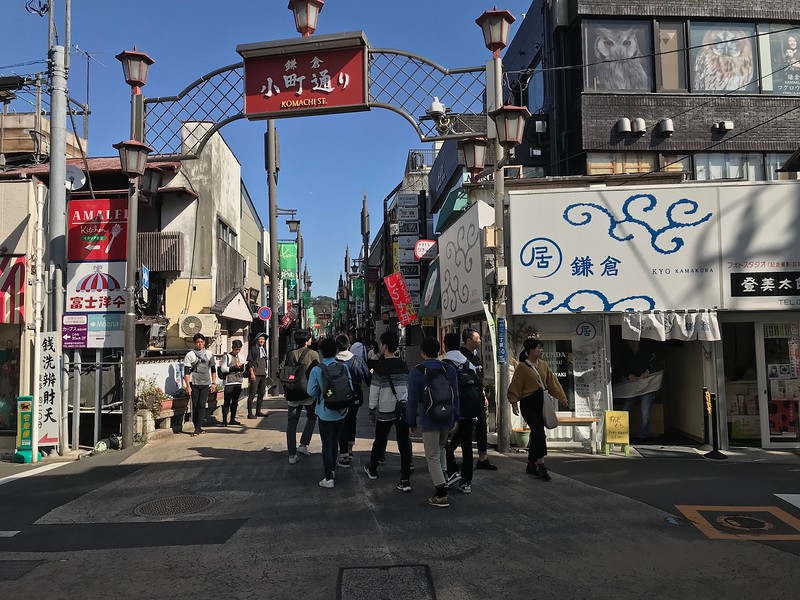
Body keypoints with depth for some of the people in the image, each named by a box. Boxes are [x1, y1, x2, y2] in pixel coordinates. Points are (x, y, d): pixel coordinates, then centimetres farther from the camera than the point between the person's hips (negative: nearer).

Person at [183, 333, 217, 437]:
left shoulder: (209, 354, 10)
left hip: (205, 384, 1)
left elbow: (213, 369, 16)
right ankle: (197, 428, 9)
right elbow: (186, 372, -2)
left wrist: (214, 383, 9)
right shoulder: (190, 355, 1)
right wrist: (188, 386, -8)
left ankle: (198, 428, -10)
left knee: (201, 405, -9)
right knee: (195, 406, 0)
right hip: (194, 384, -1)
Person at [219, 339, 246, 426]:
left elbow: (243, 370, 21)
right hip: (229, 382, -6)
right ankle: (224, 421, -6)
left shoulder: (239, 357, 16)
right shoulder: (226, 356, -1)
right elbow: (223, 369, -8)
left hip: (238, 382, 6)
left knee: (235, 402, 9)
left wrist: (241, 367, -2)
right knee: (227, 402, -7)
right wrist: (234, 367, -12)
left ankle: (232, 419, 16)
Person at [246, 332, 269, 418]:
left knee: (262, 393, 12)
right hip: (255, 374, -8)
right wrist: (252, 373, -16)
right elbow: (250, 361, -9)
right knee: (252, 394, -7)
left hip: (263, 374, 8)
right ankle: (250, 413, -6)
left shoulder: (264, 349, 17)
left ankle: (258, 411, 22)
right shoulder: (253, 348, -4)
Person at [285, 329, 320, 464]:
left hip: (292, 394, 2)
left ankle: (292, 455, 8)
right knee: (312, 417, 21)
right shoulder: (313, 354, -9)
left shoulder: (290, 354, 0)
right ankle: (303, 445, 8)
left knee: (291, 423, 9)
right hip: (309, 393, -2)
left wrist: (287, 393, 15)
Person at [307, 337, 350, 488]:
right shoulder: (343, 367, -8)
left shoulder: (316, 370, -14)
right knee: (334, 441, 22)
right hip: (341, 411, 3)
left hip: (325, 412, -3)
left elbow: (311, 392, -13)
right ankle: (332, 469, 37)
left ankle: (329, 478, 3)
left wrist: (321, 394, 6)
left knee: (327, 444, 3)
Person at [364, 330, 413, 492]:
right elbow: (408, 387, 12)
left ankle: (372, 470, 36)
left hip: (385, 411, -3)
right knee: (404, 444, 1)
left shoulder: (380, 366, -10)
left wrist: (372, 412, -1)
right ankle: (405, 480, -1)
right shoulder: (403, 365, 6)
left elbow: (374, 392, -10)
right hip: (403, 409, 4)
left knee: (380, 441, 16)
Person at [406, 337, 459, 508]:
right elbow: (455, 396, 6)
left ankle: (441, 495, 0)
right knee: (441, 447, 28)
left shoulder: (416, 372, -9)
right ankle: (443, 478, 22)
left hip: (428, 420, -4)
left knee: (433, 456, 2)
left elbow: (412, 399, -7)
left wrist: (412, 422, 2)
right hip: (447, 418, 4)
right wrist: (455, 417, 15)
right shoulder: (449, 369, 2)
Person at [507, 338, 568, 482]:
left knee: (536, 434, 11)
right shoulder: (522, 367, -9)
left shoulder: (543, 364, 9)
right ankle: (541, 466, -11)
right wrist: (514, 402, -18)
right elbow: (515, 385, -11)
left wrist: (561, 397, 10)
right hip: (528, 405, -7)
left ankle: (531, 465, 22)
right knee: (539, 433, -16)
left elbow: (552, 382, 12)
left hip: (541, 403, 7)